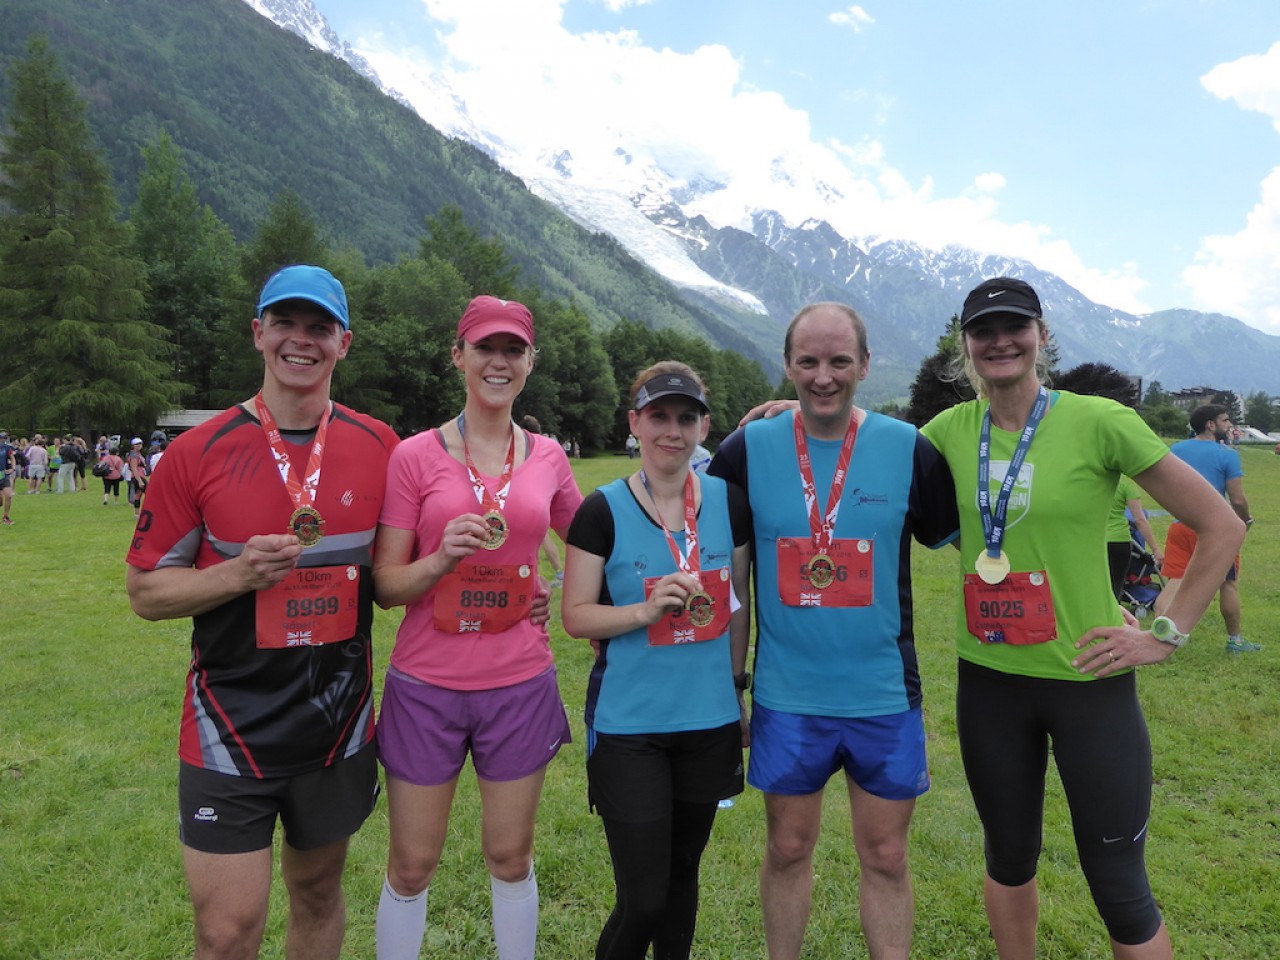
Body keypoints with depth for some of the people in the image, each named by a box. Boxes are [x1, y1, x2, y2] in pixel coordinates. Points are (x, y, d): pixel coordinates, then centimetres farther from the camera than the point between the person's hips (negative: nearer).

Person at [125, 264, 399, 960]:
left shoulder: (378, 447, -2)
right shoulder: (199, 452, -8)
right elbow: (145, 590, -3)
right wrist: (238, 574, -20)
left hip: (340, 721, 3)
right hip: (232, 728, -2)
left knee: (318, 892, 20)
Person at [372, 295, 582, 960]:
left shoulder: (547, 457, 2)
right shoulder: (415, 456, -5)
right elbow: (384, 585, -6)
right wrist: (442, 559, -23)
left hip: (520, 685, 2)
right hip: (426, 685, -1)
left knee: (511, 859, 16)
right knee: (412, 867, 12)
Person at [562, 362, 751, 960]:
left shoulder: (729, 503, 1)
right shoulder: (603, 511, -9)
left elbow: (738, 603, 10)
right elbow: (576, 616, -7)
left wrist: (736, 689, 11)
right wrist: (648, 608, -23)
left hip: (709, 720, 3)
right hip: (628, 726, -3)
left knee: (682, 873, 18)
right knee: (641, 898, 1)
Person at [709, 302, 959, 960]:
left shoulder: (909, 448, -5)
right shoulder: (747, 450, -5)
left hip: (884, 694, 0)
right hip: (786, 693, 1)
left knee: (885, 856, 13)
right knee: (788, 848, 16)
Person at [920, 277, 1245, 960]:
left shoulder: (1098, 421, -11)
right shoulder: (951, 430, 0)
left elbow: (1222, 527, -5)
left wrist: (1168, 634, -6)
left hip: (1088, 681, -3)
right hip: (988, 680, 4)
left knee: (1119, 889, 8)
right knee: (1008, 858, 20)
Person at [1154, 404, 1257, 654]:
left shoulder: (1175, 450, 6)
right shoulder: (1227, 455, -8)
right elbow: (1238, 500, -9)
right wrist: (1245, 521, 8)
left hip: (1180, 525, 4)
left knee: (1174, 584, 1)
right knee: (1229, 583, 15)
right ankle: (1234, 641, 28)